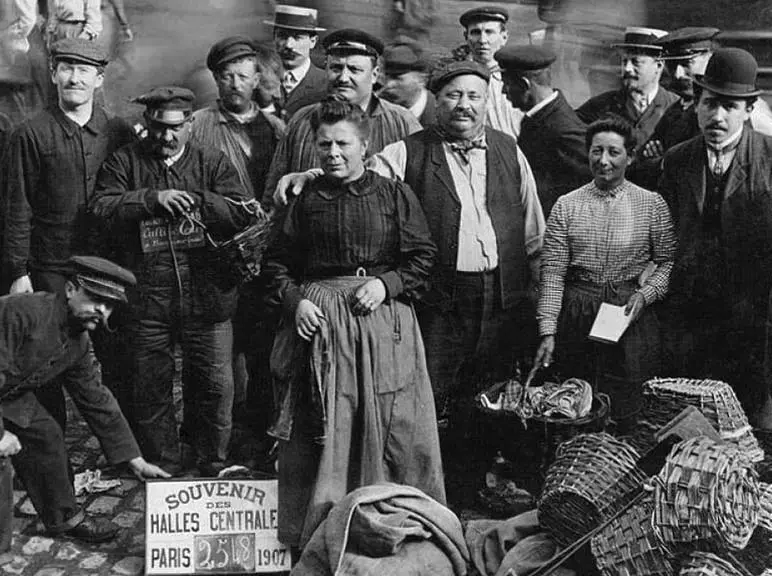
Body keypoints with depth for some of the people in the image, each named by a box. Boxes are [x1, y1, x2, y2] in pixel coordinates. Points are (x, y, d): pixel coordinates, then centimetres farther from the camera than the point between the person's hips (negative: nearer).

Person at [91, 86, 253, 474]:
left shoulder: (214, 163, 8)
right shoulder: (124, 162, 7)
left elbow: (241, 214, -3)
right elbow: (101, 208, -7)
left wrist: (196, 201, -12)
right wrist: (153, 198, -16)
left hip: (206, 297, 0)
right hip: (145, 300, 0)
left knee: (216, 386, 5)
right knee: (149, 391, 10)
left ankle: (213, 468, 24)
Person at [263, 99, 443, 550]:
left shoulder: (395, 195, 5)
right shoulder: (307, 201, 10)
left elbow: (423, 257, 3)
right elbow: (278, 265, 13)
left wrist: (387, 284, -11)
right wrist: (295, 301, -4)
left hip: (384, 319, -1)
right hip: (318, 321, 2)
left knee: (393, 424, -1)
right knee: (321, 427, 3)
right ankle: (319, 526, 15)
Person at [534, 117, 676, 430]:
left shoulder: (652, 204, 2)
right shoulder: (566, 205, 2)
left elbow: (668, 261, 5)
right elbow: (552, 272, -2)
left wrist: (645, 294, -14)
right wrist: (548, 332, -9)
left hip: (631, 316, -1)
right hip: (576, 318, 1)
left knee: (625, 417, 2)